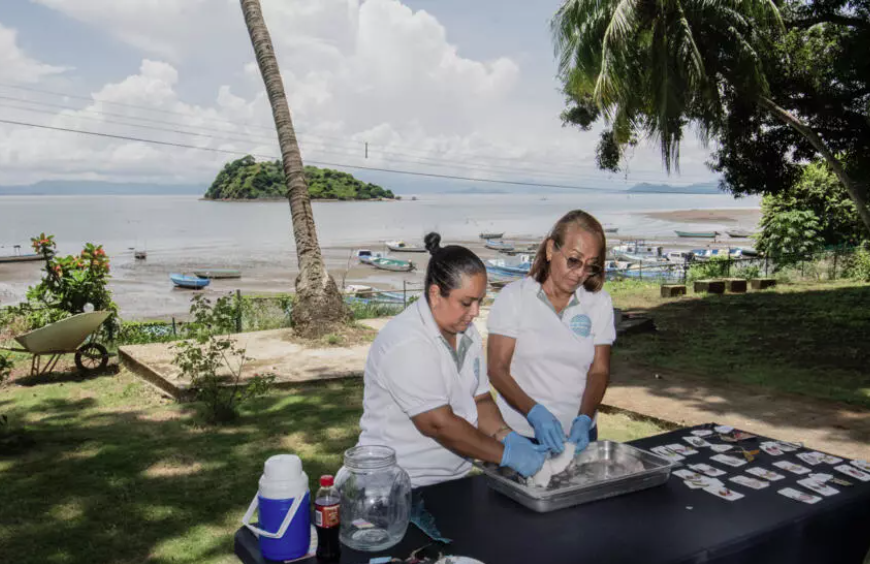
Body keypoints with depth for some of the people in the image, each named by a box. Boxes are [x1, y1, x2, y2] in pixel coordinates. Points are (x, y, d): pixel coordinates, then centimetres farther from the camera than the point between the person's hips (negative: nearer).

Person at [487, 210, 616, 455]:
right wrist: (535, 413, -23)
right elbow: (497, 369, -10)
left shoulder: (599, 303, 2)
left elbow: (599, 371, 1)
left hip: (577, 434, 3)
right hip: (520, 433, -2)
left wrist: (584, 419, -15)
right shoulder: (514, 297, -6)